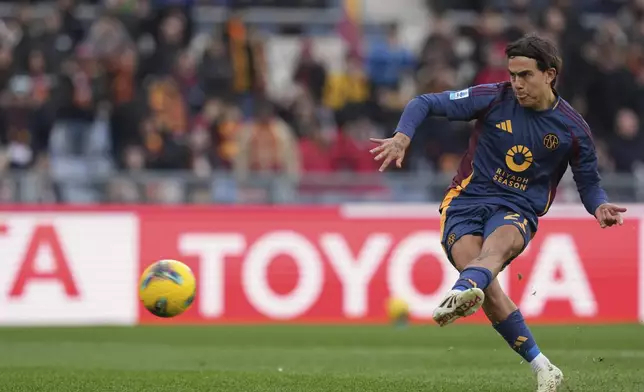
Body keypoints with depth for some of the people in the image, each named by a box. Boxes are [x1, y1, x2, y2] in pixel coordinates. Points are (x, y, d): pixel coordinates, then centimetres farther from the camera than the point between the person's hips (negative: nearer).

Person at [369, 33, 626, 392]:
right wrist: (402, 137, -18)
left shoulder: (573, 128, 2)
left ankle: (460, 294, -73)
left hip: (517, 211, 0)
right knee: (486, 283, -27)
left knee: (497, 247, -38)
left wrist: (600, 207, -8)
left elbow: (589, 182, 16)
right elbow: (426, 103, 2)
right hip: (466, 201, 0)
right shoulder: (493, 99, -1)